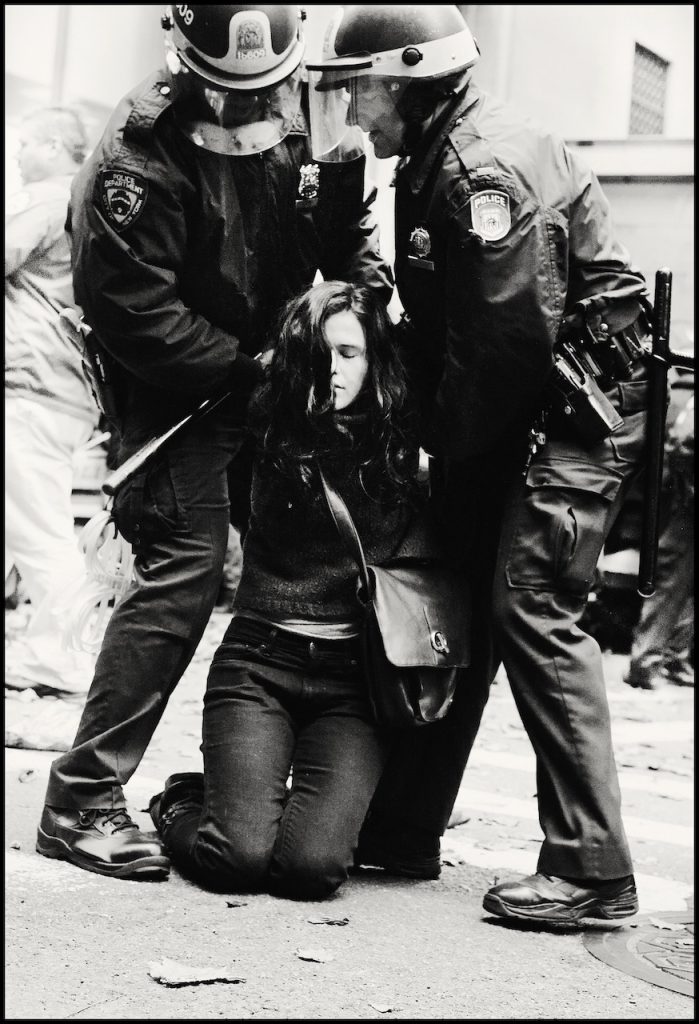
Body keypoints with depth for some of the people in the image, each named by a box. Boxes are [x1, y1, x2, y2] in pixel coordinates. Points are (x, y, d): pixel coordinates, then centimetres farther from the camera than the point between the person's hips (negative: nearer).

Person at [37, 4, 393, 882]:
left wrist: (368, 287, -3)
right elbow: (133, 314, -23)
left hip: (278, 368, 7)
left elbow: (348, 224, 16)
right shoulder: (139, 158, -21)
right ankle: (81, 799, -12)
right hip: (178, 388, -7)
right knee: (182, 564, -17)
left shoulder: (311, 116, 0)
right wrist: (246, 367, -22)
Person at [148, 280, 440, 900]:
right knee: (240, 856, -17)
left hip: (355, 672, 0)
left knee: (312, 864, -18)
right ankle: (180, 804, 19)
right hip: (259, 661, 0)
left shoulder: (402, 448, 3)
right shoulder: (267, 430, 5)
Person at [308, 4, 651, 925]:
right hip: (507, 422, 10)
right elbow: (440, 323, 16)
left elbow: (512, 336, -23)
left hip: (579, 409, -10)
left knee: (532, 607, -15)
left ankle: (591, 870, -11)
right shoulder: (433, 164, 13)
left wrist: (446, 438, -12)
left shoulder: (487, 168, -19)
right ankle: (402, 831, 19)